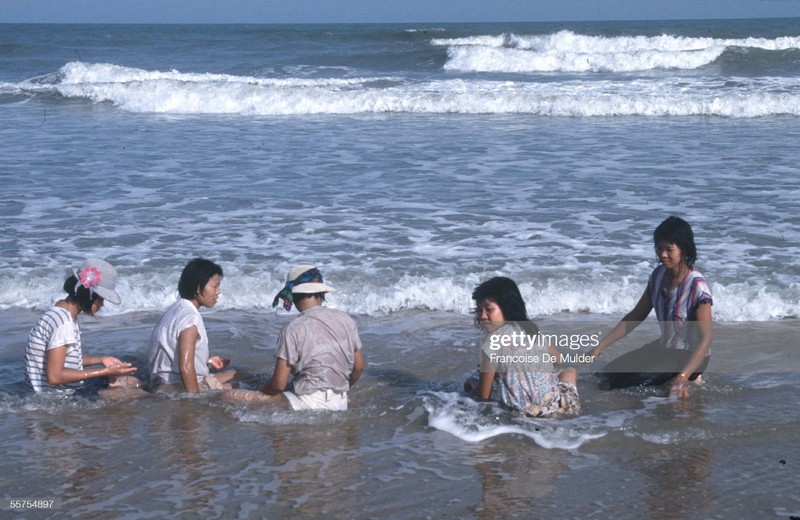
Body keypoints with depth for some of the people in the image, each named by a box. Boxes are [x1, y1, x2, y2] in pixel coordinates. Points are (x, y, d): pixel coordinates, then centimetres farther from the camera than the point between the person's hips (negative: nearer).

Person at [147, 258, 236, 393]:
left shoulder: (178, 308, 12)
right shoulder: (190, 318, -19)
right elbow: (186, 367, -28)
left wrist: (207, 362, 19)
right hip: (177, 387, -10)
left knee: (235, 374, 21)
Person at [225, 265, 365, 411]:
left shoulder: (293, 330, -13)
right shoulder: (345, 319, 3)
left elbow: (278, 384, -12)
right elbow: (359, 367, 11)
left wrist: (259, 392, 10)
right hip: (341, 403, 7)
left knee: (231, 397, -6)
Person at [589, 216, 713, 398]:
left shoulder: (697, 287, -24)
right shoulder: (659, 275, -3)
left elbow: (705, 339, -27)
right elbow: (635, 316, 6)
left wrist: (681, 378, -39)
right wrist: (600, 346, -1)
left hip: (689, 356, -8)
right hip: (664, 349, 8)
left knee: (631, 380, -23)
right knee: (607, 375, 2)